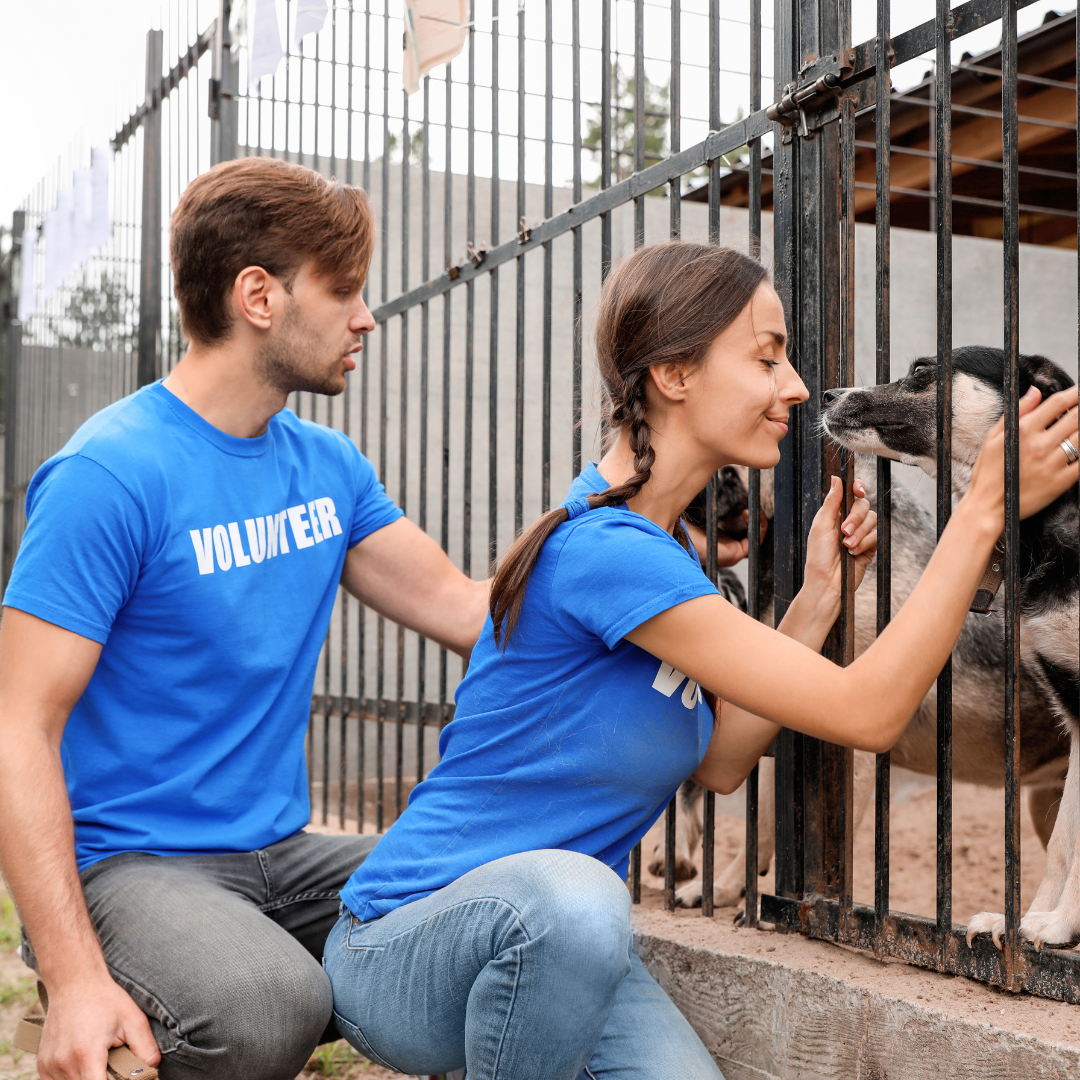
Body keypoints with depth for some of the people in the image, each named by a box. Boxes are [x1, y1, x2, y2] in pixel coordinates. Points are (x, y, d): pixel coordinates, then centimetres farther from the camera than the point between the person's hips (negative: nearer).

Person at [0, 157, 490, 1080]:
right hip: (126, 861, -6)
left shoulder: (330, 466, 9)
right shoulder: (110, 475, -15)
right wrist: (77, 978, -27)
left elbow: (465, 611, 6)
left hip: (281, 856, 7)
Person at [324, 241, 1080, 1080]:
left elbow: (719, 761, 8)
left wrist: (819, 596, 4)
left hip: (559, 943, 8)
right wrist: (985, 508, -18)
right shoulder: (605, 552, -24)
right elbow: (866, 713, -21)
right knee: (567, 896, -39)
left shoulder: (663, 545, 7)